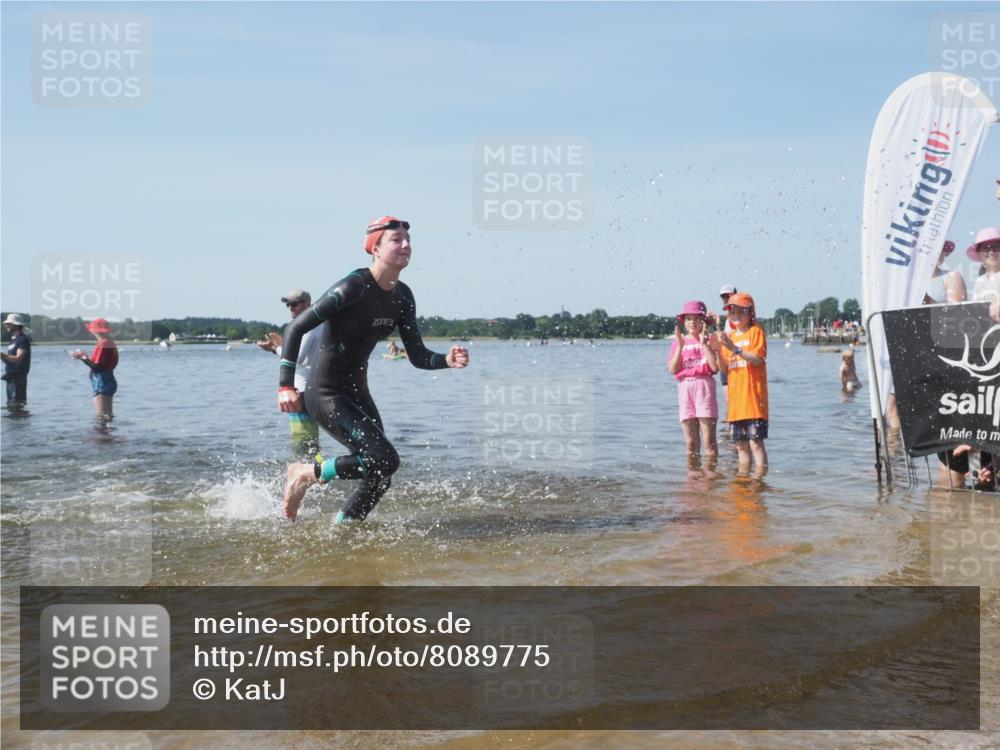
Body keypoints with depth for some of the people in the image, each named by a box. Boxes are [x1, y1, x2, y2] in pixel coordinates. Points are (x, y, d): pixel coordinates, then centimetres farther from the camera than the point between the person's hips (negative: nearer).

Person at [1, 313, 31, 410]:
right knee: (10, 405, 13)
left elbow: (18, 358, -22)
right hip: (11, 376, 10)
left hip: (18, 377, -10)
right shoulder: (13, 340, 18)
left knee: (16, 405, -12)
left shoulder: (23, 339, -12)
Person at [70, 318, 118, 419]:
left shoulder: (102, 344, -18)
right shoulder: (110, 343, 11)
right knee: (108, 415, 15)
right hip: (109, 382, 10)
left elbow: (97, 367, -21)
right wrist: (85, 357, 14)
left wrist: (83, 358, -13)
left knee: (101, 415, -9)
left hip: (101, 383, -10)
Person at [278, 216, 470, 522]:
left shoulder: (402, 297, 3)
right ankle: (308, 474, 0)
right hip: (325, 393, -8)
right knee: (385, 460, -20)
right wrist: (286, 386, -24)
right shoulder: (354, 288, -20)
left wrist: (447, 360, -17)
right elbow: (296, 328, -19)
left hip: (357, 392, 8)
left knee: (380, 477, 5)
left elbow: (418, 357, 4)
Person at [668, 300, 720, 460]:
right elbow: (672, 369, 0)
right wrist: (680, 346, -7)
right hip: (684, 388, 3)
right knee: (691, 444, 6)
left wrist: (704, 343, -9)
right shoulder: (678, 342, 11)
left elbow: (715, 367, -8)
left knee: (709, 442, -6)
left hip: (704, 386, -3)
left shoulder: (709, 340, 4)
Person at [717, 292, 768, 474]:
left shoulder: (755, 331, 0)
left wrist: (734, 348, -22)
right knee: (741, 446, 10)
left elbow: (758, 359, -15)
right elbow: (724, 368, 10)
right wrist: (718, 350, -7)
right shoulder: (729, 336, 17)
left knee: (755, 443, -9)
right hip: (736, 399, 6)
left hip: (753, 399, -6)